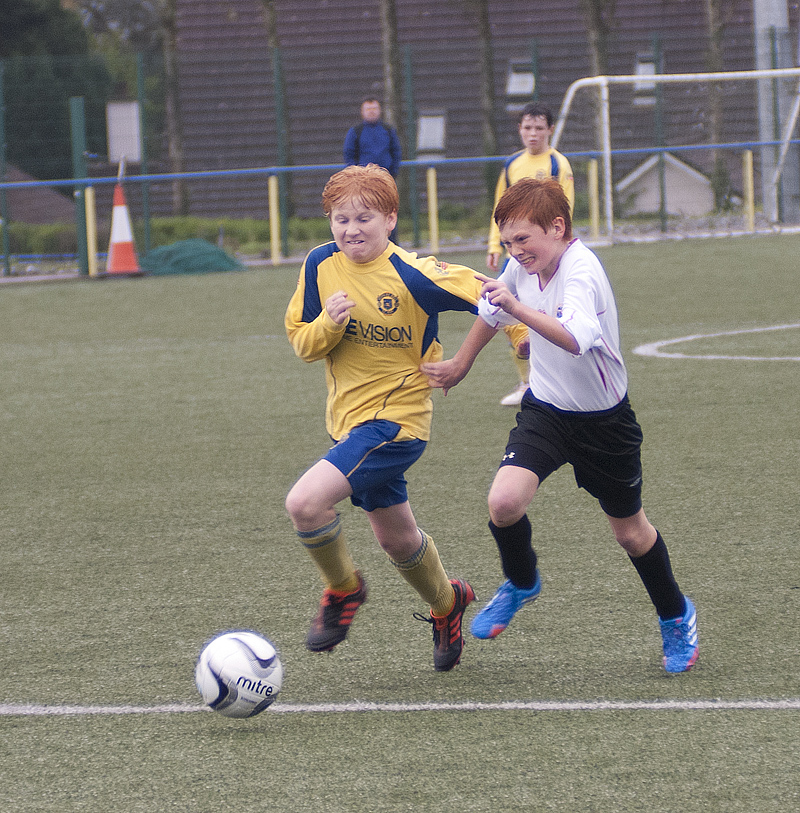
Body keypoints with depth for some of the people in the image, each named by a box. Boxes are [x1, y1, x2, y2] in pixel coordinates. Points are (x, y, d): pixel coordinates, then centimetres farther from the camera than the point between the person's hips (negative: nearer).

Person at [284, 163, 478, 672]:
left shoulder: (413, 275, -18)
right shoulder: (321, 267, -2)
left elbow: (486, 297, -11)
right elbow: (302, 343, 2)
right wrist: (328, 324, -17)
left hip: (397, 420, -6)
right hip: (347, 417, 6)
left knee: (306, 502, -23)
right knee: (397, 538, 21)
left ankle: (343, 589, 3)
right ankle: (447, 602, 49)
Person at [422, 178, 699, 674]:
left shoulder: (581, 271, -28)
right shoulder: (523, 267, -7)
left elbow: (576, 339, -48)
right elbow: (493, 313, 16)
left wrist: (517, 307, -58)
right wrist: (460, 365, 27)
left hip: (603, 419, -5)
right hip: (545, 409, 5)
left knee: (631, 531, 11)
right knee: (504, 502, -19)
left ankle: (676, 616, 38)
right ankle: (521, 583, 12)